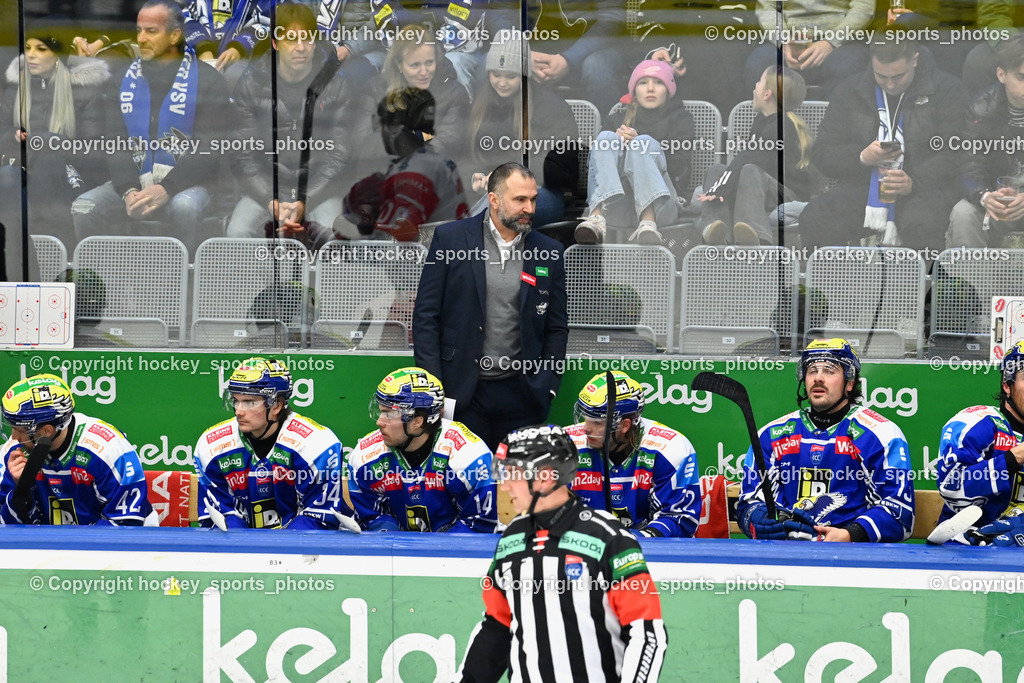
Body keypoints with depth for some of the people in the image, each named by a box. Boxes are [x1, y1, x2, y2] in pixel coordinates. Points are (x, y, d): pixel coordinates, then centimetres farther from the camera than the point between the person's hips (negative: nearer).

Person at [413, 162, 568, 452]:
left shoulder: (548, 252, 7)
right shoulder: (450, 239, 0)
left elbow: (557, 327, 13)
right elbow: (425, 315, 1)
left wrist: (546, 389, 3)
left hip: (520, 393, 2)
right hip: (462, 394, -2)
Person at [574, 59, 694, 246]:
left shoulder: (680, 119, 23)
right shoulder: (618, 120, 30)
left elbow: (679, 168, 5)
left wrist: (637, 143, -6)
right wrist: (619, 141, -6)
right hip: (617, 208, 2)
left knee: (645, 142, -25)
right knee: (607, 137, -19)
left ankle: (648, 222, -52)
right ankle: (597, 218, -47)